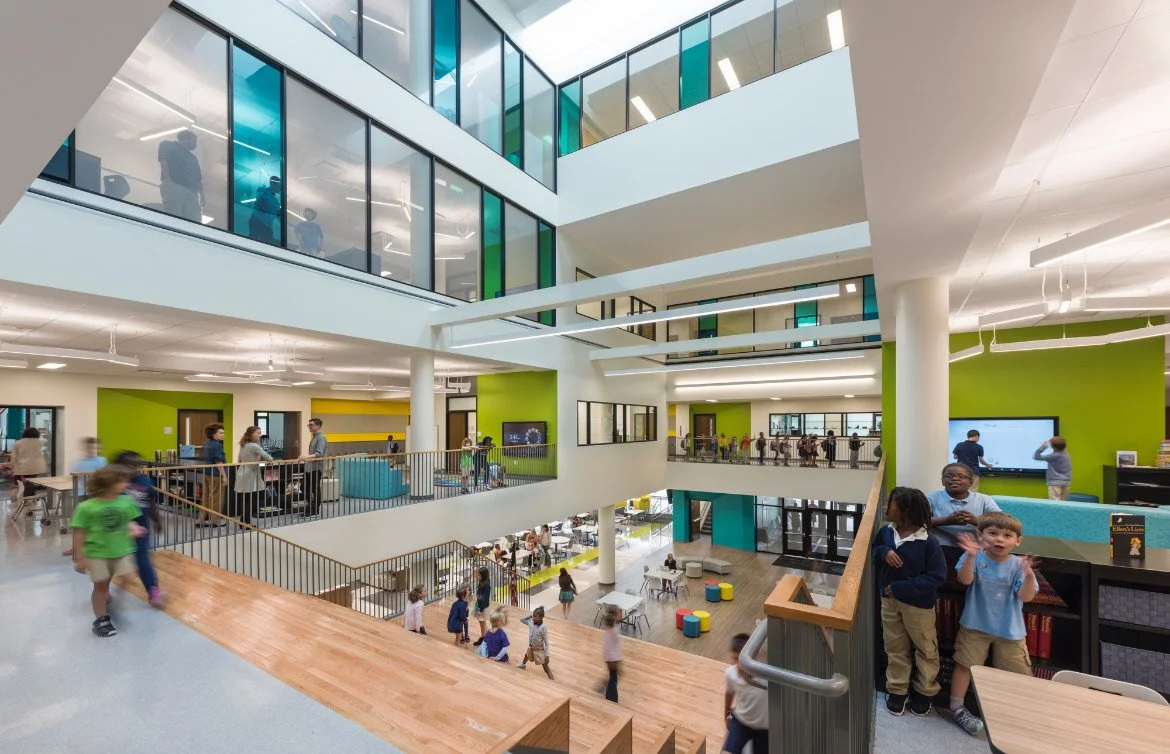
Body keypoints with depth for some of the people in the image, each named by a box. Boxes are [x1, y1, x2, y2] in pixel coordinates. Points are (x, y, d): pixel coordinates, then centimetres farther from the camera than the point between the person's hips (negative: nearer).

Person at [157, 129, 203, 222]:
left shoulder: (193, 157, 32)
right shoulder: (168, 146, 17)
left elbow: (198, 178, 24)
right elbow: (163, 161, 1)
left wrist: (202, 194, 9)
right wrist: (167, 180, -13)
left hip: (192, 191, 5)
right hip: (174, 186, -5)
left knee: (195, 222, -13)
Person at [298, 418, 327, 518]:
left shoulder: (321, 438, -14)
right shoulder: (314, 437, 15)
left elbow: (319, 453, -27)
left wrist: (308, 456, -40)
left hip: (316, 468, -9)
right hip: (309, 467, 9)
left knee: (316, 490, 0)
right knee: (306, 489, 13)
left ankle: (315, 511, 10)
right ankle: (309, 508, 25)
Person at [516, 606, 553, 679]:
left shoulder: (543, 627, -32)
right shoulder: (531, 622, -16)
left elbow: (546, 642, -24)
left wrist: (547, 655, -25)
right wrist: (530, 616, -12)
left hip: (539, 650, -8)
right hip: (531, 647, 8)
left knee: (546, 667, -4)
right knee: (527, 655, 38)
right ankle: (523, 664, 70)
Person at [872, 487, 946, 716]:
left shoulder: (929, 543, -22)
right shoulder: (886, 531, -7)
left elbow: (937, 577, -20)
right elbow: (873, 550, 7)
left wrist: (900, 587, -22)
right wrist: (883, 551, -18)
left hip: (919, 605, -4)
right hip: (889, 601, 4)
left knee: (926, 651, 17)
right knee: (895, 649, 17)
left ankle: (925, 692, 38)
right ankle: (896, 691, 33)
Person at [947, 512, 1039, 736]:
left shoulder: (1018, 565, -11)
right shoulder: (975, 557, -14)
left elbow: (1026, 596, -19)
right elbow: (965, 580, -28)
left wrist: (1029, 575, -37)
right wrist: (971, 557, -44)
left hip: (1010, 630, 2)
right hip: (975, 626, -1)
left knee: (1021, 673, 11)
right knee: (965, 665, 6)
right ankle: (957, 708, 23)